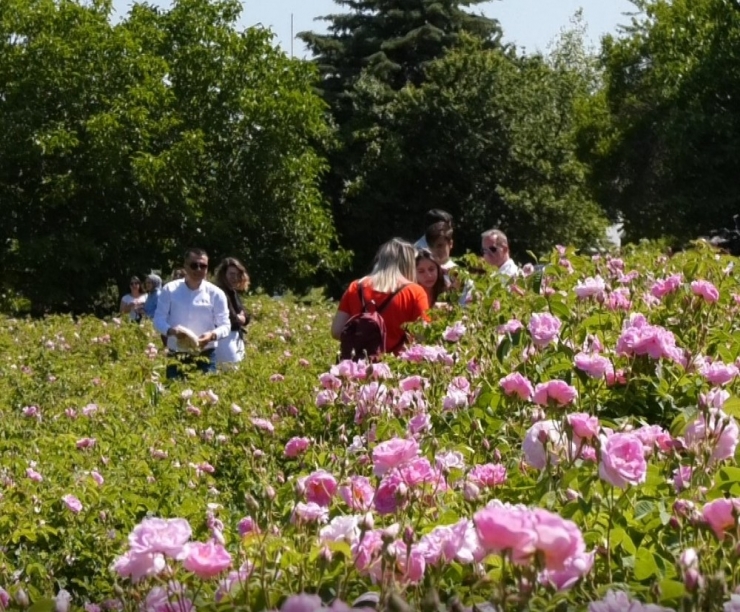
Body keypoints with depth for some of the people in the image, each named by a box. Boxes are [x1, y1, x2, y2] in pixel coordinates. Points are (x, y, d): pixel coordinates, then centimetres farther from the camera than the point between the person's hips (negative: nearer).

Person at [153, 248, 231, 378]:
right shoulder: (170, 290, 0)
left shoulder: (215, 293, 0)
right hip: (175, 357, 0)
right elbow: (158, 320, 2)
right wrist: (172, 331, -20)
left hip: (205, 357, 0)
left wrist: (212, 335, -21)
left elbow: (225, 325, 2)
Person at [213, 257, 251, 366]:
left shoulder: (233, 292, 15)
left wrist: (238, 317, -7)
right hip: (226, 339, -10)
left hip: (237, 339, 10)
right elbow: (231, 318, -20)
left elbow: (245, 317, 14)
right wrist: (240, 318, 0)